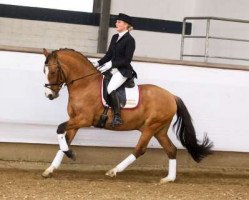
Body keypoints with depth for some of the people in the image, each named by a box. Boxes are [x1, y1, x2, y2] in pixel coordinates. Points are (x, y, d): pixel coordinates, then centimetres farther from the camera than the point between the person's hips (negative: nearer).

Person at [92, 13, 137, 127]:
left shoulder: (130, 40, -10)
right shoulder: (115, 37, 14)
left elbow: (127, 60, -15)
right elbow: (109, 54, 17)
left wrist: (111, 64, -22)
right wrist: (98, 63, 2)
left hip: (123, 70, -9)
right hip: (112, 68, 9)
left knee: (110, 89, -31)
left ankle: (117, 116, -27)